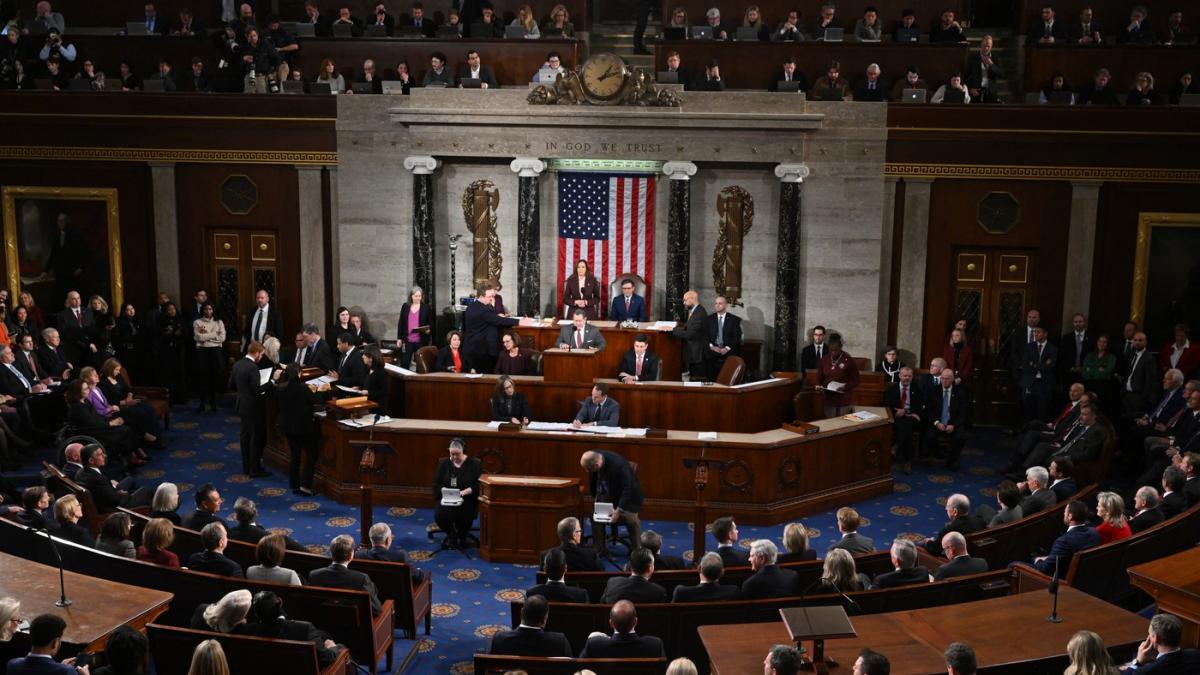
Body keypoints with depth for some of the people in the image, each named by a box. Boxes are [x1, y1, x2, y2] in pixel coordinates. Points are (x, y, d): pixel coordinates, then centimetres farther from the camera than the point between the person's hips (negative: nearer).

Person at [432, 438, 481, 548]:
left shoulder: (474, 464, 1)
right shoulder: (444, 464, 9)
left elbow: (479, 485, -5)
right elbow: (436, 484, 7)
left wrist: (466, 491, -20)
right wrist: (444, 490, -14)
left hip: (467, 499, -2)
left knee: (465, 514, -34)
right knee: (440, 514, -29)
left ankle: (462, 535, 1)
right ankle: (451, 534, 5)